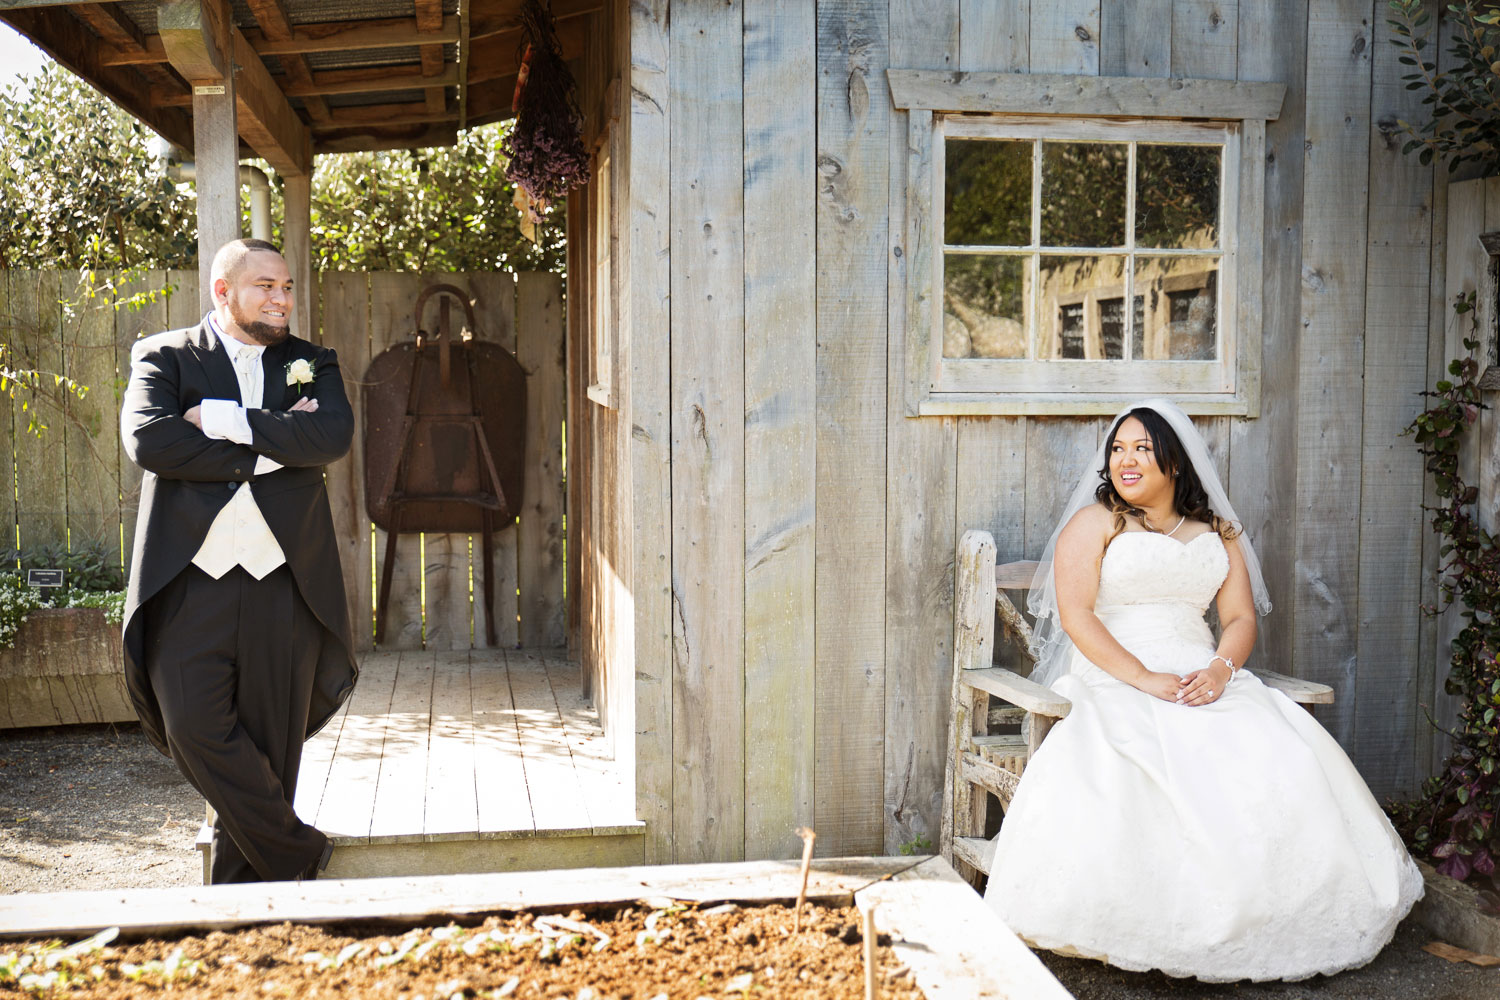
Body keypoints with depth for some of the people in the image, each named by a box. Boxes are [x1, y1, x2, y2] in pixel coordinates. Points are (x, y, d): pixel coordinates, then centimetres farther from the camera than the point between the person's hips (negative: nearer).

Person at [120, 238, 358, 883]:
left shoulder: (311, 365, 14)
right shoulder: (164, 357, 8)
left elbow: (333, 436, -6)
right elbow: (147, 438, -11)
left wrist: (225, 419, -11)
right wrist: (269, 447, -9)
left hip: (285, 586, 2)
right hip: (191, 582, -1)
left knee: (269, 745, 4)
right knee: (195, 728, -13)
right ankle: (298, 853, 7)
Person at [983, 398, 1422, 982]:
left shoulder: (1218, 535, 19)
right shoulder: (1094, 523, 6)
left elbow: (1241, 618, 12)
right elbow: (1075, 614, -6)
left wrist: (1220, 669, -11)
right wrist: (1144, 679, -17)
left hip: (1205, 678, 4)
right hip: (1115, 682, -3)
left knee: (1281, 755, -23)